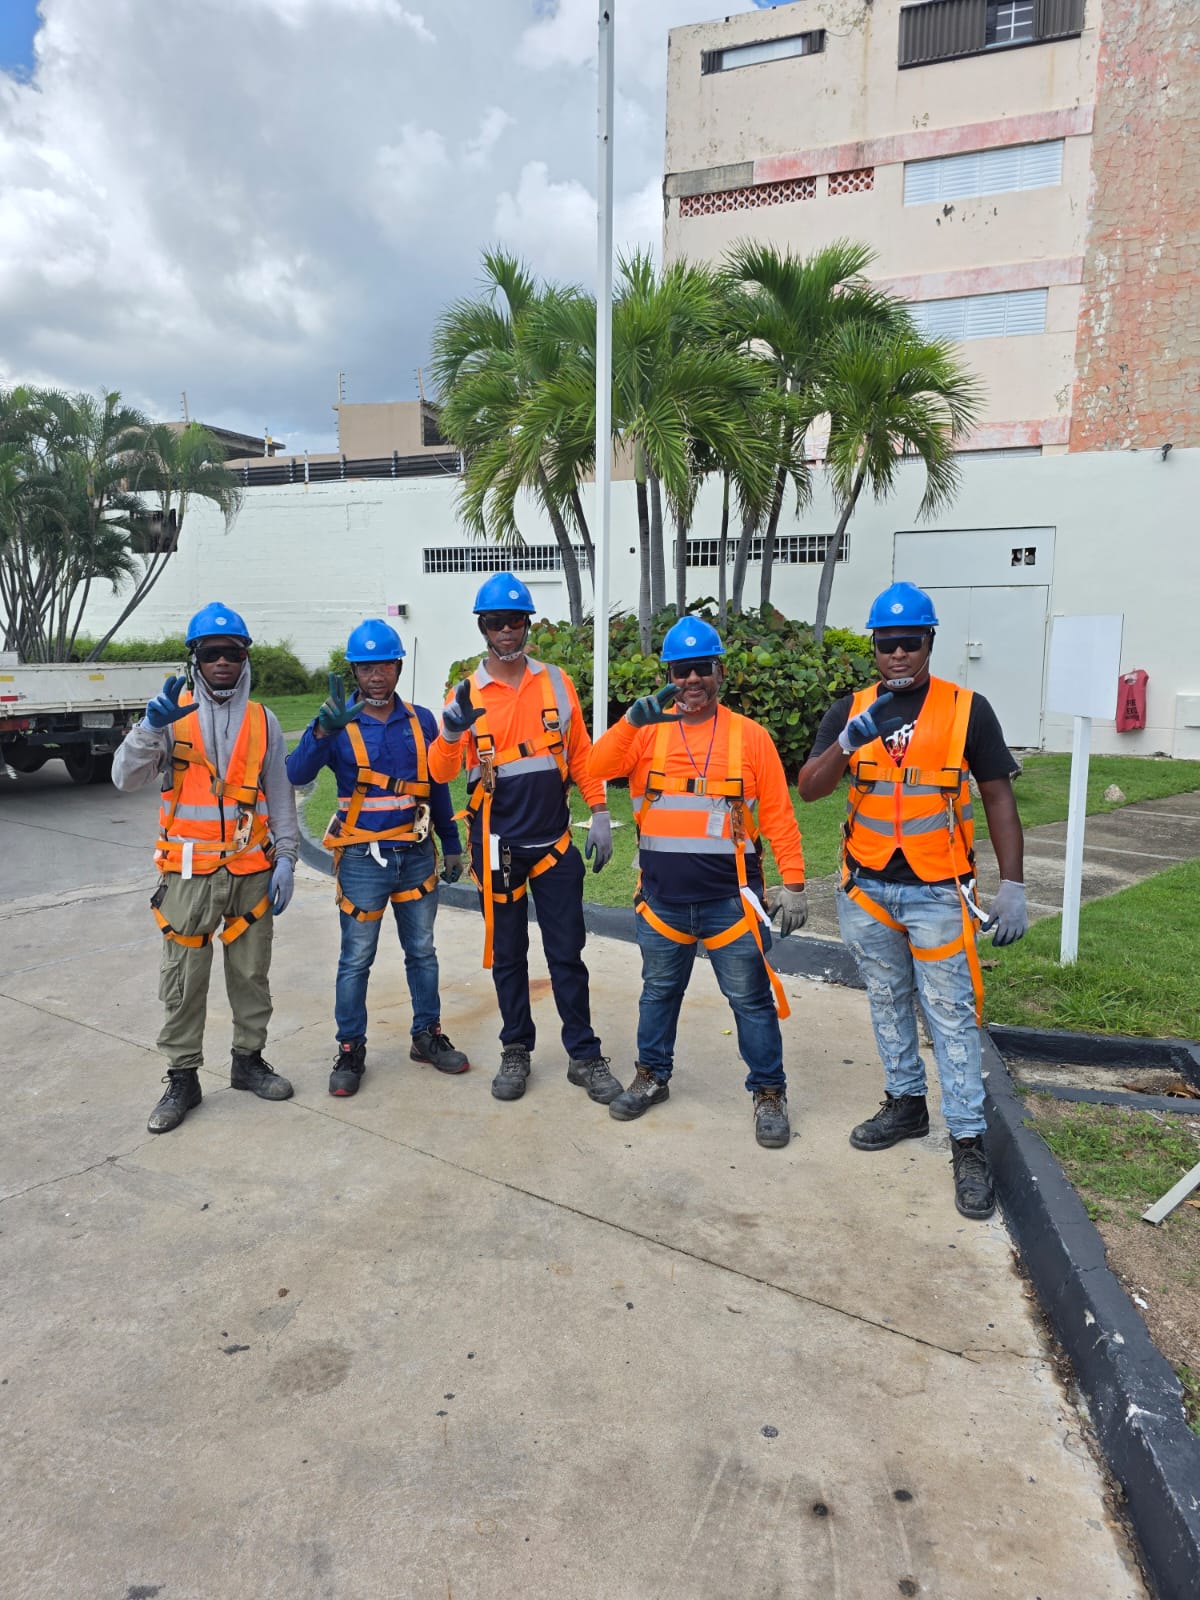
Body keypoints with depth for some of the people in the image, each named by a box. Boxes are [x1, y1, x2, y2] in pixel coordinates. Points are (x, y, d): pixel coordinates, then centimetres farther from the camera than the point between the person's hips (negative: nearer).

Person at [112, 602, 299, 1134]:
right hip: (189, 874, -2)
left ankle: (249, 1060, 30)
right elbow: (126, 776, -11)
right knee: (183, 981, 6)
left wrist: (285, 857, 0)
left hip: (252, 871, 2)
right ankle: (182, 1079, 19)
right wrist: (151, 726, -27)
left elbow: (279, 795, 7)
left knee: (251, 974, 13)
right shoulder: (171, 716, -2)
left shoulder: (262, 721, 4)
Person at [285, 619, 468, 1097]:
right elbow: (297, 774, -21)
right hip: (362, 859, -3)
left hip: (417, 855, 3)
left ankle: (428, 1035, 28)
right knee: (356, 960, 5)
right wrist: (322, 729, -37)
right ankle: (350, 1051, 18)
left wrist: (451, 844, 11)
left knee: (422, 952, 14)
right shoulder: (339, 724, -6)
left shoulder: (421, 720, 3)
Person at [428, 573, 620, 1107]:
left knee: (567, 954, 6)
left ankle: (585, 1055, 18)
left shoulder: (556, 682, 2)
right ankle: (516, 1052, 26)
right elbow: (440, 773, -13)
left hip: (555, 842, 1)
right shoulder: (467, 693, -3)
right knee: (507, 955, 12)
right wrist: (450, 734, -33)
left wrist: (599, 814, 0)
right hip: (498, 846, 0)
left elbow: (580, 753, 6)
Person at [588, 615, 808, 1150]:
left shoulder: (749, 735, -2)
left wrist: (792, 883, -4)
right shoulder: (649, 732, 2)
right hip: (661, 899, 3)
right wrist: (631, 720, -25)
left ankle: (769, 1093, 24)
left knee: (751, 999, 7)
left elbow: (778, 816, -1)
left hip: (730, 900, -2)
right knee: (658, 991, 19)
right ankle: (652, 1076, 37)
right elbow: (598, 769, -12)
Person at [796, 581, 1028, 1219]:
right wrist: (851, 739, -23)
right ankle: (905, 1105, 34)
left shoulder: (967, 709, -4)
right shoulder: (850, 710, 2)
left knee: (950, 1015, -1)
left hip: (937, 892, -3)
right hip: (866, 889, 3)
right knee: (887, 1003, 16)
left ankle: (968, 1143, 9)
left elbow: (998, 798, 0)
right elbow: (808, 788, -5)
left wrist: (1013, 887, -4)